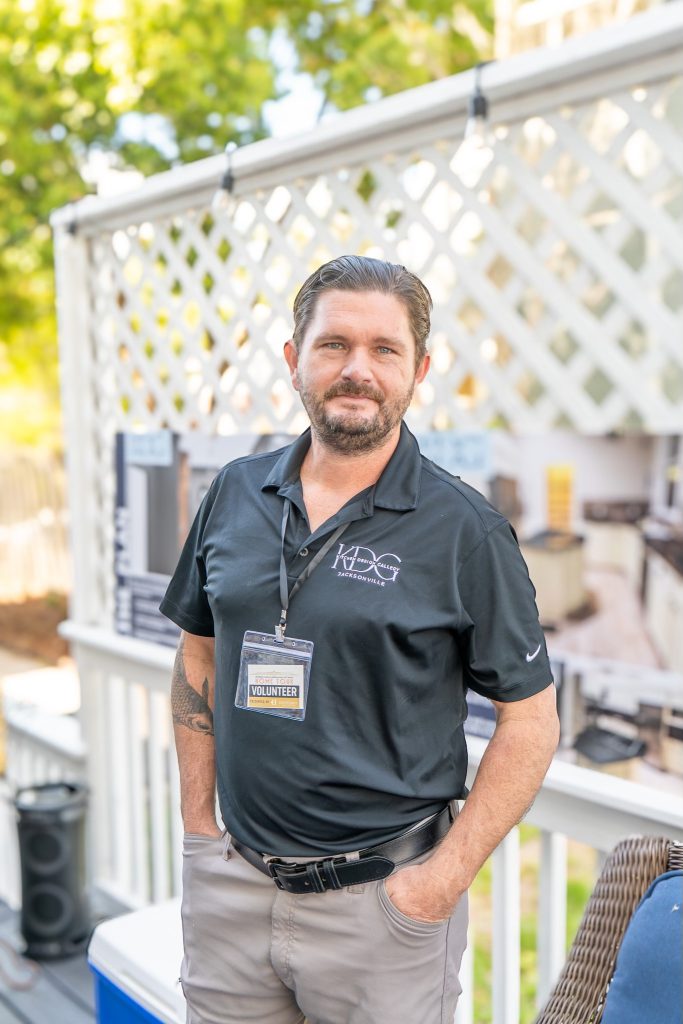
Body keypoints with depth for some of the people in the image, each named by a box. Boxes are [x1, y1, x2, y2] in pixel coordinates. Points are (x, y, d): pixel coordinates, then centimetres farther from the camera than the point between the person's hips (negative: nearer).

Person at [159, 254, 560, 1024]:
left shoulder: (466, 532, -11)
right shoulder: (235, 494, 0)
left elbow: (530, 720, -8)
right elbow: (199, 657, 9)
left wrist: (447, 875, -12)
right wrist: (198, 822, 6)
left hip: (382, 899, -3)